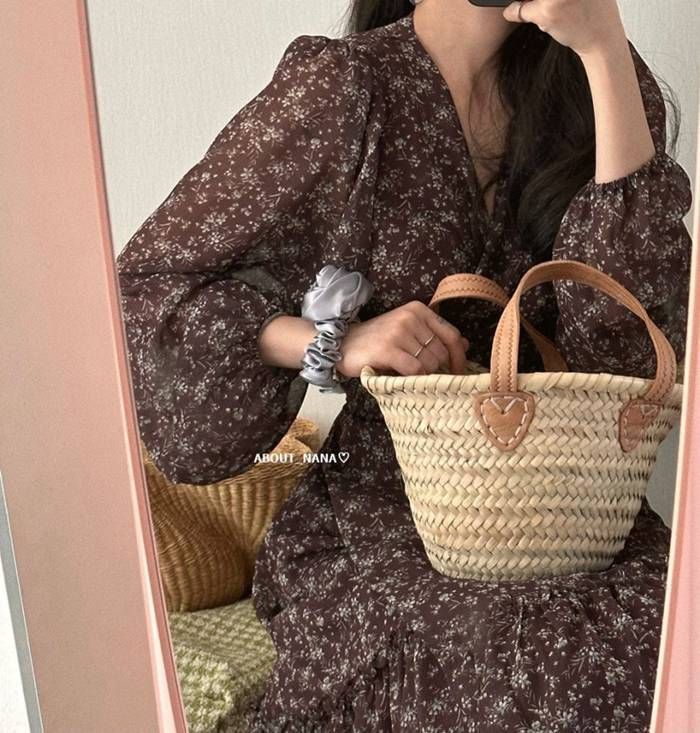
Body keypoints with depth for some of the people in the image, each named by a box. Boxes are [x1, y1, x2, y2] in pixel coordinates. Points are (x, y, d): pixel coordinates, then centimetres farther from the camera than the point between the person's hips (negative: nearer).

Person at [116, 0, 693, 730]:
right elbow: (149, 284, -3)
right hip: (378, 512, -3)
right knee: (569, 668, -27)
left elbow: (625, 341, -10)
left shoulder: (595, 82, 4)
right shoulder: (343, 87, -6)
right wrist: (338, 344, -20)